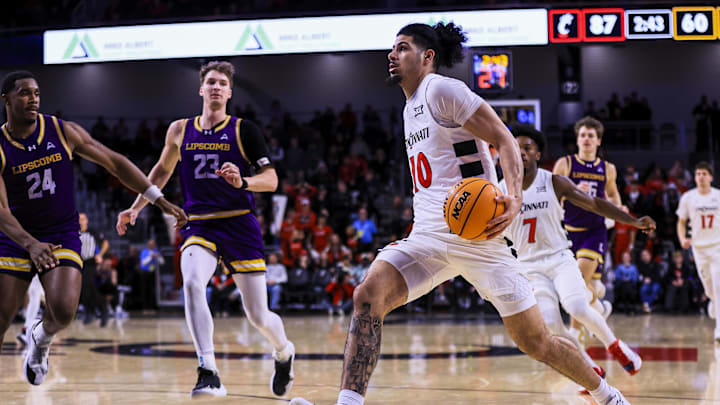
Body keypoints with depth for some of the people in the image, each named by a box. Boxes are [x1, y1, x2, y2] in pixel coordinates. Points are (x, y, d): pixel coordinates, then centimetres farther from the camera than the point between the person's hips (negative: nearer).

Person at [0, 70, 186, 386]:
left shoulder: (62, 132, -6)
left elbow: (115, 163, 0)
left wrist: (161, 201, -4)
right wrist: (31, 245, -38)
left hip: (62, 235, 0)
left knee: (63, 310, -20)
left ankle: (41, 337, 16)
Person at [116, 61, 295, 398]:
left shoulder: (244, 131, -1)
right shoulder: (180, 131, 8)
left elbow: (271, 180, -5)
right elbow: (162, 171, 24)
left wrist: (242, 182, -24)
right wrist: (136, 208, 18)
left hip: (239, 225, -2)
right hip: (199, 225, 2)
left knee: (258, 316, 1)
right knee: (192, 284, -30)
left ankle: (284, 352, 37)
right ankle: (209, 374, -30)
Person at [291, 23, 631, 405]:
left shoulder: (442, 90, -5)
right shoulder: (410, 108, 20)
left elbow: (504, 139, -12)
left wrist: (514, 197, -27)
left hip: (475, 231, -7)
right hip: (427, 236, 7)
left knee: (536, 342, -2)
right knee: (368, 295, -18)